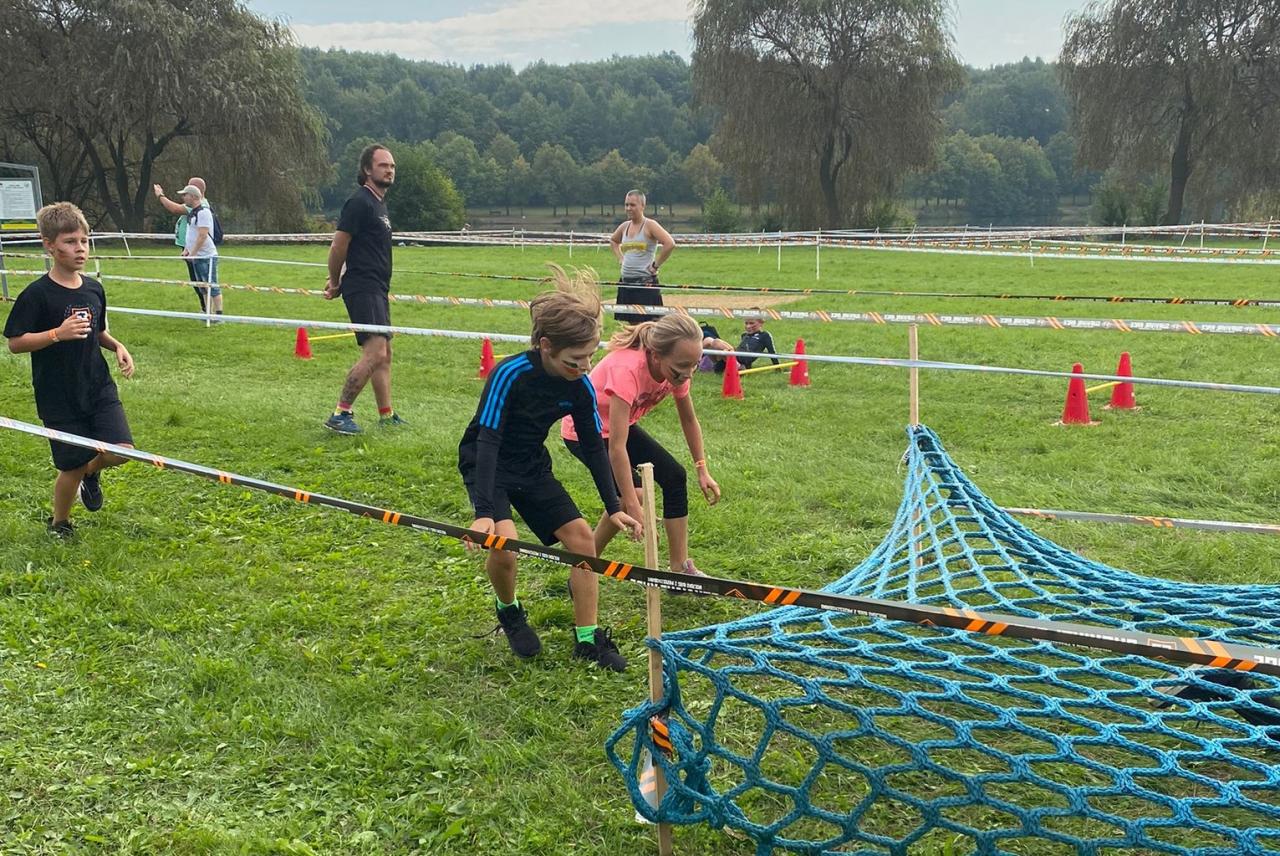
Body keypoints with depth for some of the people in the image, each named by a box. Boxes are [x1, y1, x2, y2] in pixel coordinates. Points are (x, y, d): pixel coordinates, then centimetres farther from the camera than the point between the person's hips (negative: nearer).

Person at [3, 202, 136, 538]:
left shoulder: (94, 289, 4)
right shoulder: (37, 294, -13)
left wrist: (118, 346, 0)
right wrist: (57, 334, -25)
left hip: (99, 387, 4)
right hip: (59, 396, -4)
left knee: (121, 450, -10)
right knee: (72, 467, 3)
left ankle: (92, 472, 26)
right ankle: (59, 523, 30)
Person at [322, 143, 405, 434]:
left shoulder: (379, 203, 17)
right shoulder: (360, 202, -13)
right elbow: (338, 246, -12)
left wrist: (336, 281, 11)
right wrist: (336, 283, 0)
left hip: (377, 289, 10)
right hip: (362, 288, -10)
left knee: (384, 353, 13)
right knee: (374, 353, -16)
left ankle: (386, 415, 21)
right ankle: (340, 414, -11)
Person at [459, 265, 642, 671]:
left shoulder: (580, 386, -13)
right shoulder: (510, 375, -30)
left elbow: (594, 446, -2)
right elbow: (488, 441, -32)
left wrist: (613, 508, -4)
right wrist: (484, 512, -39)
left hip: (532, 468, 5)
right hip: (485, 464, -5)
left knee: (581, 535, -5)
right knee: (503, 541, -28)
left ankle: (588, 639, 6)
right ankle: (509, 611, 4)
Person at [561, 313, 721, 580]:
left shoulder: (674, 368, -18)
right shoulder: (627, 369, -39)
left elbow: (689, 419, 1)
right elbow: (617, 447, -41)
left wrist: (702, 470, -3)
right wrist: (633, 507, -42)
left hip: (621, 424, 8)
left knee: (674, 477, -1)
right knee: (633, 494, -23)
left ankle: (681, 568, 7)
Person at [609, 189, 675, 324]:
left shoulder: (649, 225, -9)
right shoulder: (625, 226, 11)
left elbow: (670, 244, -21)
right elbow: (613, 240, 32)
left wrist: (656, 265, -15)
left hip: (645, 283, -7)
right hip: (626, 282, 7)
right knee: (630, 324, 10)